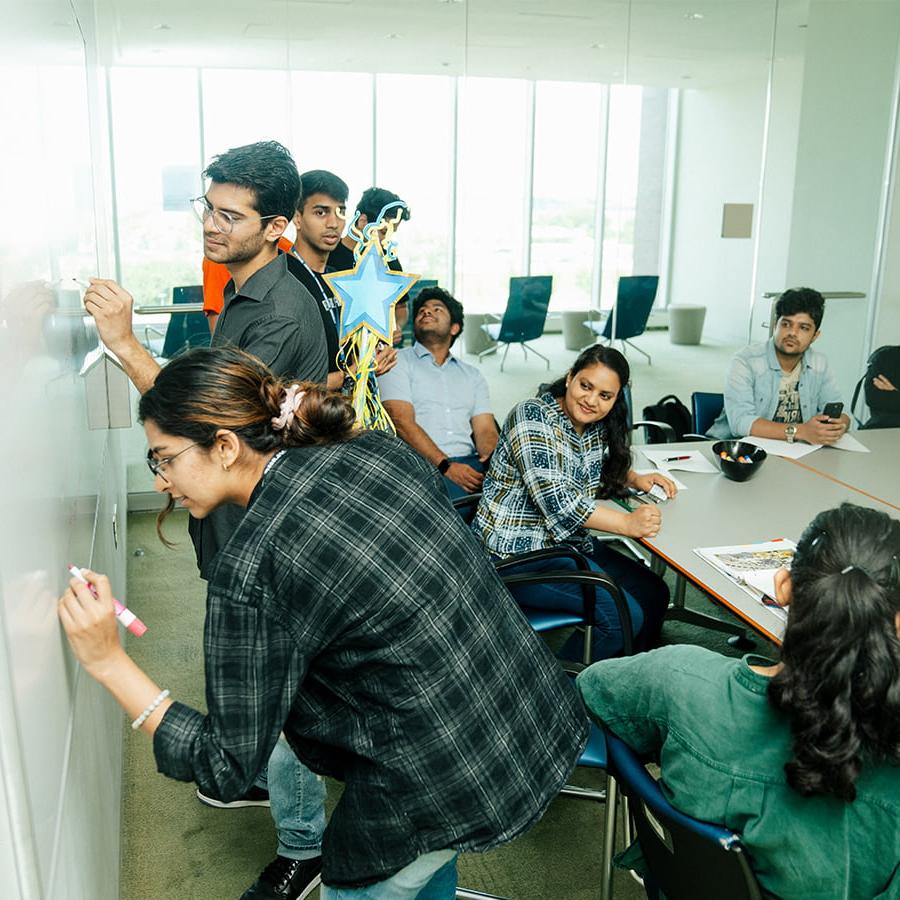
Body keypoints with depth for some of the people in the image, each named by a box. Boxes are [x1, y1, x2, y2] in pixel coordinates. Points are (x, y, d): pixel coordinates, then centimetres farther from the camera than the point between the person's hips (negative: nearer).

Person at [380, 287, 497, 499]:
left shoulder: (472, 375, 25)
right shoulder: (397, 362, 10)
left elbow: (485, 429, 13)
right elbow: (403, 422, -4)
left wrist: (494, 460, -13)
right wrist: (445, 466, -17)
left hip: (470, 463, 5)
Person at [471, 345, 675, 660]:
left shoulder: (596, 427, 6)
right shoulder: (533, 417, -18)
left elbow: (606, 470, 28)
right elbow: (555, 498, -27)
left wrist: (635, 479, 6)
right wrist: (628, 523, -29)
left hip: (568, 540, 9)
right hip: (518, 553, -9)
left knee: (654, 594, 4)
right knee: (624, 617, -17)